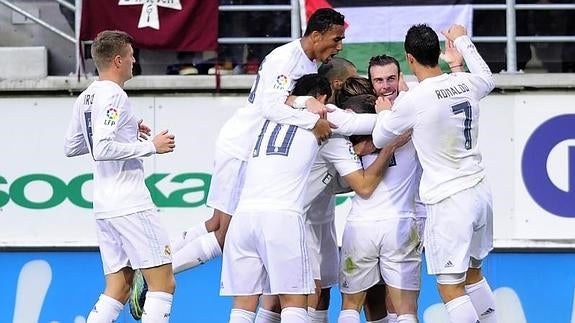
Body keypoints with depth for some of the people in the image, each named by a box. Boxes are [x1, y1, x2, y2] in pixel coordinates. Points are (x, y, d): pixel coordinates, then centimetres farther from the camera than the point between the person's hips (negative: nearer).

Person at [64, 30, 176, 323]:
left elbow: (71, 147, 24)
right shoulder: (113, 96, -13)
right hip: (130, 204, -9)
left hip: (104, 206, 9)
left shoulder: (85, 98, 14)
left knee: (118, 289, 10)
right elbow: (102, 149, -23)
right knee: (163, 282, -7)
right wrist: (151, 146, -16)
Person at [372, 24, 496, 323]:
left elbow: (379, 139, 2)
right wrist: (462, 41, 42)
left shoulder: (412, 100, -15)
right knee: (473, 275, 21)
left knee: (451, 288, -4)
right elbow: (488, 78, 29)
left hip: (449, 202, -7)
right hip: (480, 193, 7)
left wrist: (384, 112, 23)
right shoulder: (466, 84, 2)